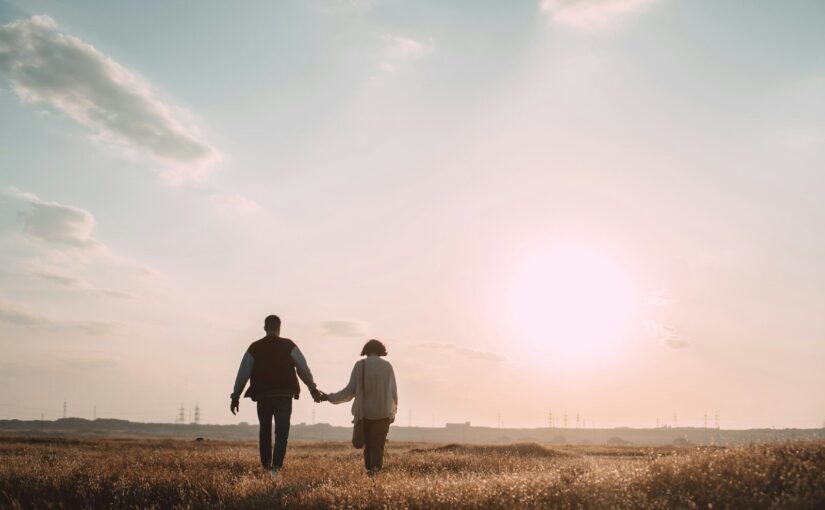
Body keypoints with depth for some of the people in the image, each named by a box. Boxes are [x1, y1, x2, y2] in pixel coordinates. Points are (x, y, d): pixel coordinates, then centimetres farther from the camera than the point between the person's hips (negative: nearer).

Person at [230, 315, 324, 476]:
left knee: (265, 431, 18)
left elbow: (243, 373, 3)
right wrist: (313, 389, 7)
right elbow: (303, 368, -2)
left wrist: (235, 396, 8)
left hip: (263, 396, 2)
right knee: (282, 432, 0)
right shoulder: (289, 346, 0)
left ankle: (266, 465, 23)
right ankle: (276, 466, -14)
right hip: (284, 396, -2)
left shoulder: (254, 348, 4)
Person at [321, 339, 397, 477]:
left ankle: (369, 470, 18)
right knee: (378, 445, 3)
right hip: (383, 413, 0)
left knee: (368, 444, 17)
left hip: (365, 412, 0)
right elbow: (394, 392, 0)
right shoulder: (387, 366, 1)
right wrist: (393, 411, 13)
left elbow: (350, 391, -6)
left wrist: (330, 397, 4)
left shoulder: (360, 365, -2)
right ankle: (375, 469, -19)